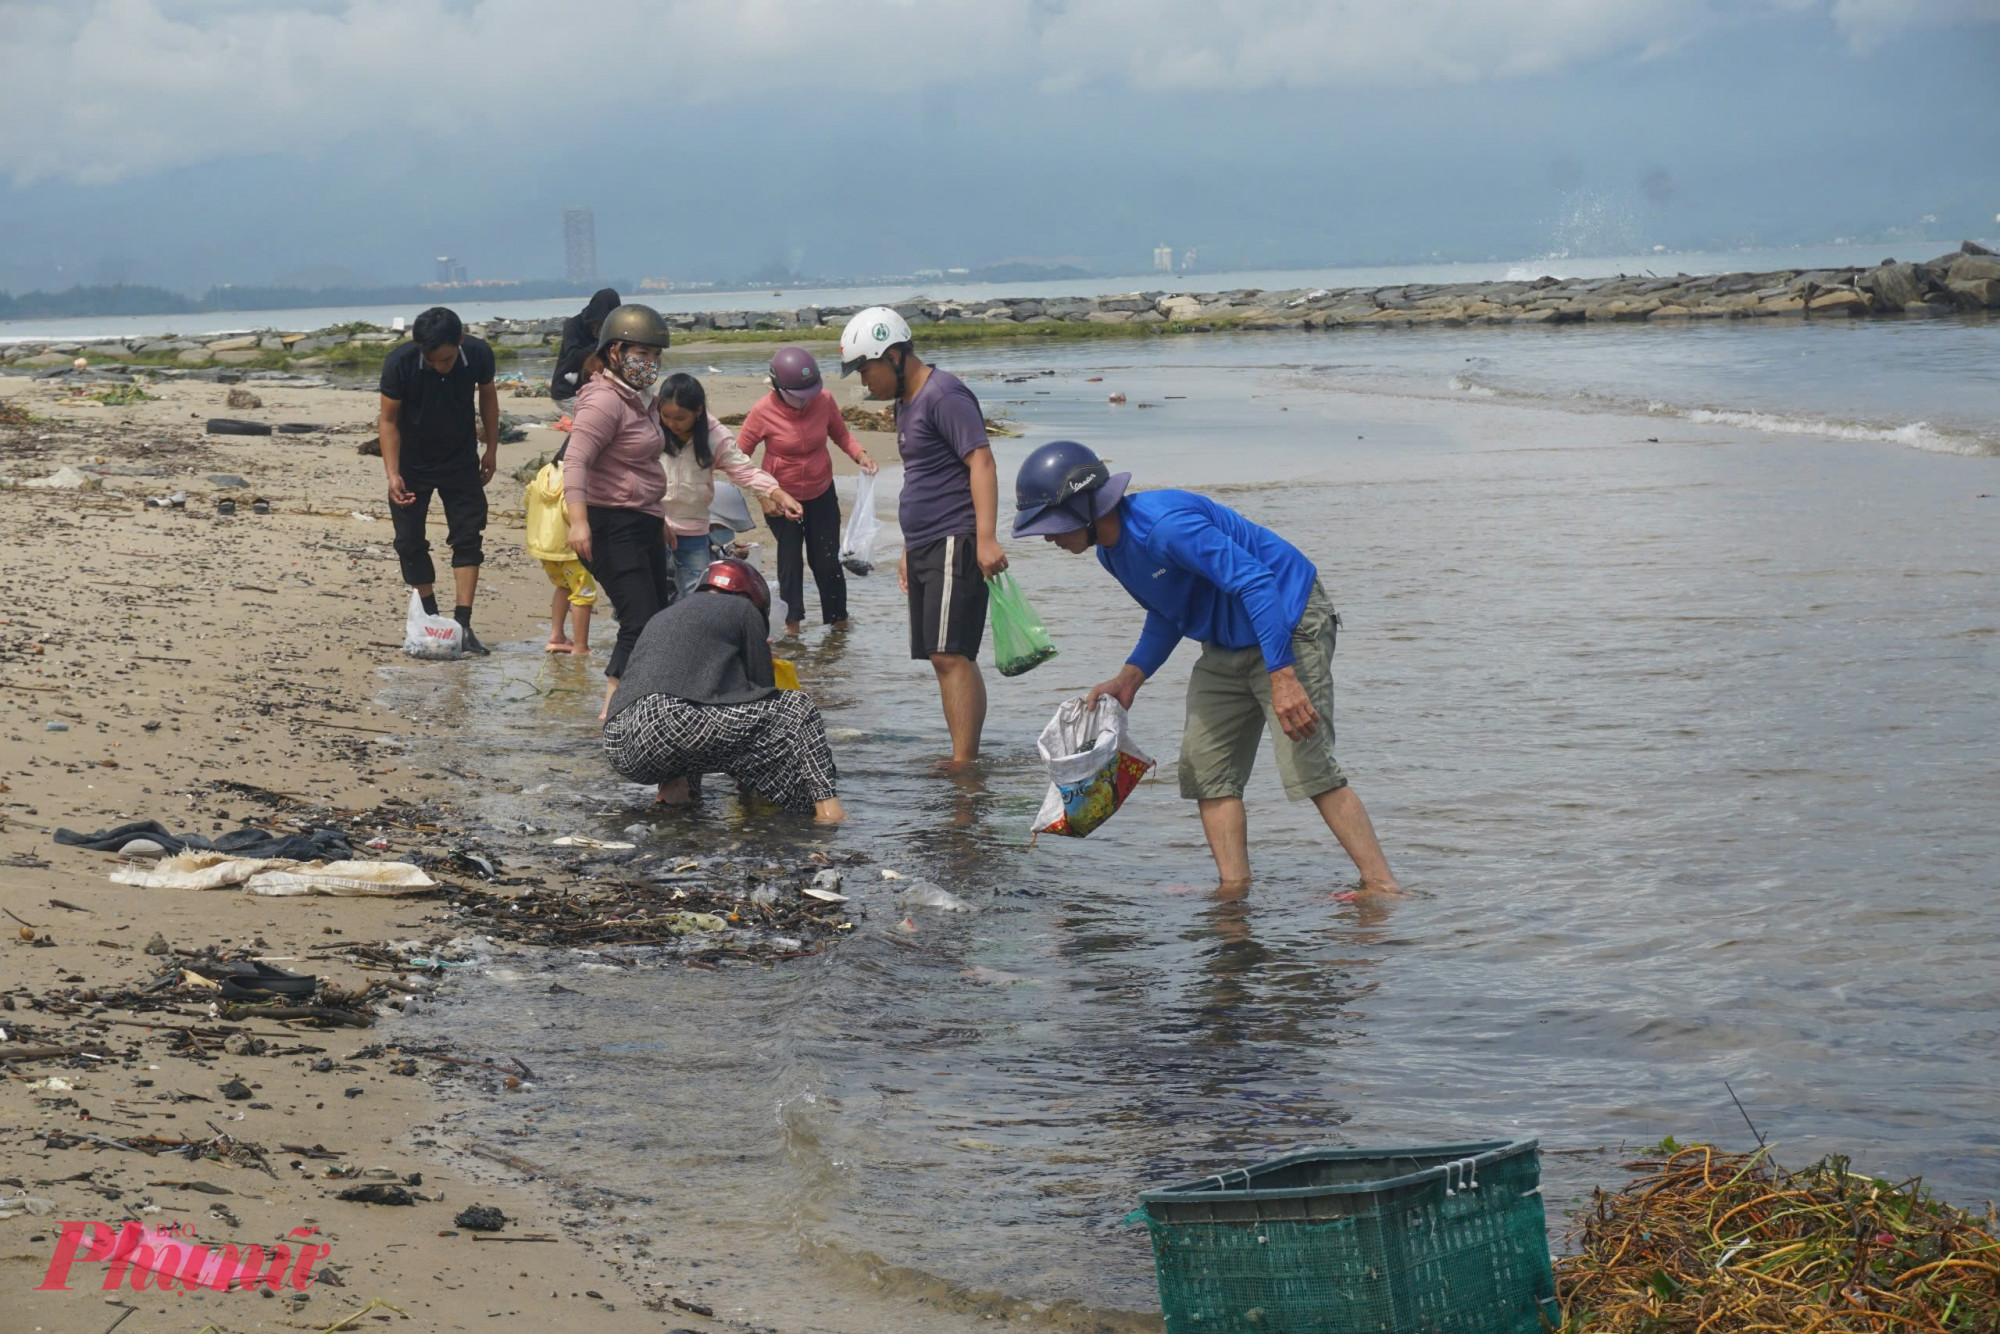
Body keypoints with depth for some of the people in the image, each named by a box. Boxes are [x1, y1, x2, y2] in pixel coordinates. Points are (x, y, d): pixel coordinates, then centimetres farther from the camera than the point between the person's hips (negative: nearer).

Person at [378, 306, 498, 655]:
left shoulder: (478, 354, -20)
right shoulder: (399, 363, -26)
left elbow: (487, 396, 1)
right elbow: (389, 420, -16)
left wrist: (491, 450, 4)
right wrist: (392, 475, -23)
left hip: (461, 461, 1)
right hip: (412, 464, -1)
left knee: (469, 537, -8)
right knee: (410, 542, 1)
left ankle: (462, 624, -8)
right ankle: (430, 619, 15)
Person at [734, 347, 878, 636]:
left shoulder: (823, 400, -15)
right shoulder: (763, 412, -22)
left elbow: (841, 433, 2)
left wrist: (860, 455, -17)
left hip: (821, 494, 2)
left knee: (826, 560, 6)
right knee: (790, 560, 6)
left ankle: (837, 620, 18)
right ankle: (792, 621, 18)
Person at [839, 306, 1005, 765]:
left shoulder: (943, 395, -11)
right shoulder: (906, 402, 19)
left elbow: (981, 462, -19)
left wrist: (986, 538, -28)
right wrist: (910, 550, 26)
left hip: (955, 545, -10)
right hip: (925, 550, 10)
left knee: (949, 655, -15)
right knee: (952, 658, 8)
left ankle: (962, 763, -17)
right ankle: (967, 759, 10)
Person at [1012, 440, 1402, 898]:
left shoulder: (1165, 525, -29)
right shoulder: (1111, 550, 3)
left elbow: (1254, 582, -32)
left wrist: (1282, 678, -38)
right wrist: (1128, 679, 6)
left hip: (1287, 625, -10)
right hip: (1226, 645, 10)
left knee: (1309, 766, -15)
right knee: (1206, 764, 4)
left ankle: (1382, 886, -12)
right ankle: (1234, 888, 5)